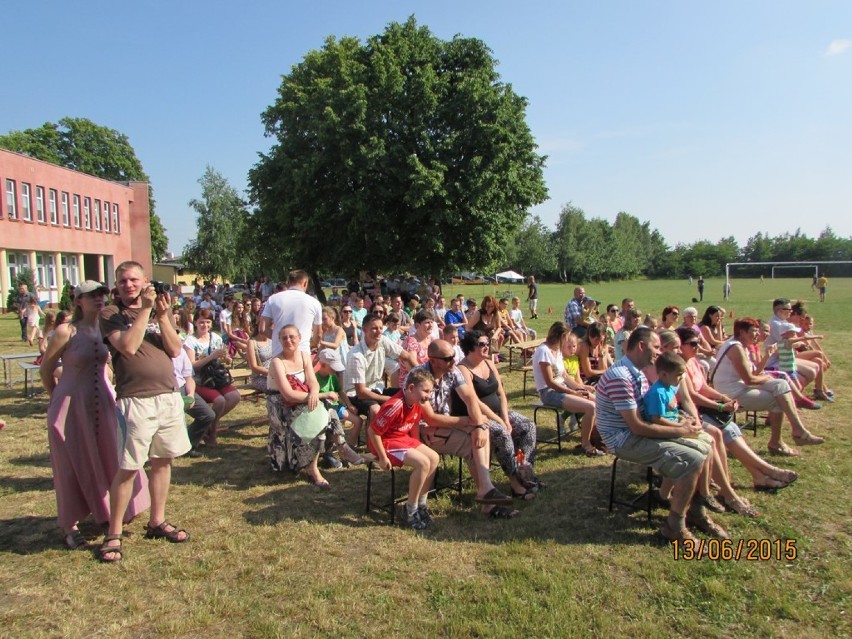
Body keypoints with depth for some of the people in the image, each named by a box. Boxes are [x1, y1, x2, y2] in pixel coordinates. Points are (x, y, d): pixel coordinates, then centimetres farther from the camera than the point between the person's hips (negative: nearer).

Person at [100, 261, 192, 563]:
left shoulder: (161, 310, 11)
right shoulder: (111, 314, -1)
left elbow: (175, 350, 1)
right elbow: (128, 346, -18)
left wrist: (162, 315, -9)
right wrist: (145, 309, -16)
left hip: (169, 396, 5)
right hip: (136, 400, -5)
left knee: (162, 460, 13)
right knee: (128, 468, -1)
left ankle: (157, 521, 28)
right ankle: (113, 534, 14)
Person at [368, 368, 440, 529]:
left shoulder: (417, 403, -1)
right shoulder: (395, 406, -29)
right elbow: (373, 431, -26)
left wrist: (417, 447, 11)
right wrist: (383, 458, -20)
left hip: (403, 438, 10)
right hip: (386, 442, -9)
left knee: (434, 458, 0)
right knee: (422, 463, -22)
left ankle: (421, 503, 11)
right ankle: (411, 510, -7)